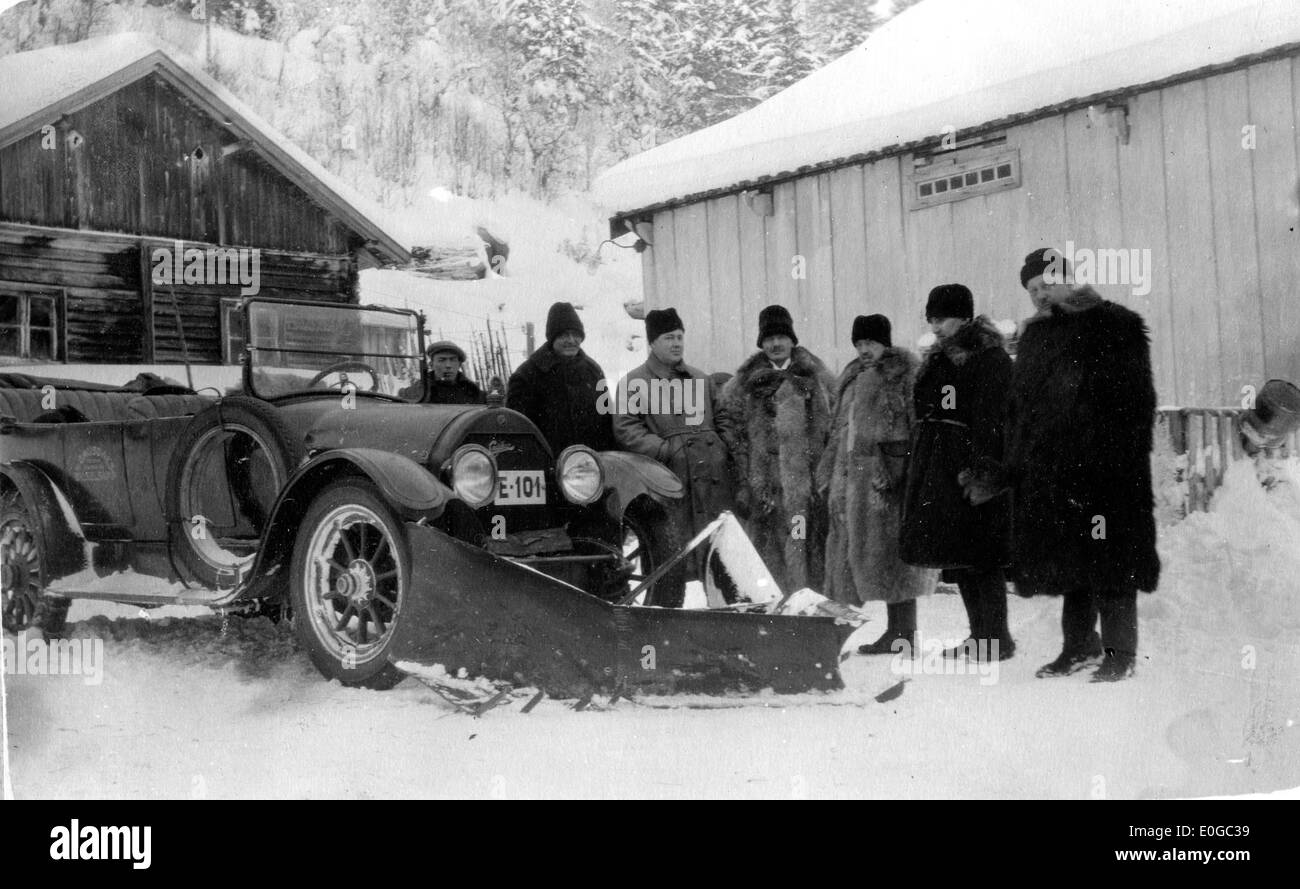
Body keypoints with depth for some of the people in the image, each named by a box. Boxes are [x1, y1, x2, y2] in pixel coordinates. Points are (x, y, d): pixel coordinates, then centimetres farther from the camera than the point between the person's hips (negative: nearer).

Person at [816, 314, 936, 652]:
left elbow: (919, 425, -10)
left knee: (889, 551, -8)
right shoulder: (853, 377, 20)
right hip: (854, 473, 8)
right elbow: (840, 431, 23)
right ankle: (896, 631, 12)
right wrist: (829, 475, 18)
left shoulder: (905, 372, -3)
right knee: (859, 551, 6)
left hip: (888, 472, -8)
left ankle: (903, 636, -3)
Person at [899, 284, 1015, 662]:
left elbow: (991, 422, -16)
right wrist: (918, 471, 18)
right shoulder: (937, 359, 17)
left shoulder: (990, 359, -9)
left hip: (971, 469, -8)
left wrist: (983, 472, -23)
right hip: (938, 471, 8)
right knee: (957, 556, 11)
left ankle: (997, 638, 2)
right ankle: (979, 634, 20)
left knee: (980, 555, -6)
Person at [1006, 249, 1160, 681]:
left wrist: (1123, 458, -16)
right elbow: (1017, 405, 19)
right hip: (1048, 474, 7)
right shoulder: (1036, 336, 17)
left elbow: (1135, 402, -9)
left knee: (1109, 562, -3)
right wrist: (1016, 460, 10)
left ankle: (1119, 652, 7)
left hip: (1105, 471, -6)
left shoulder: (1117, 326, -3)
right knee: (1066, 561, 12)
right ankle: (1080, 645, 23)